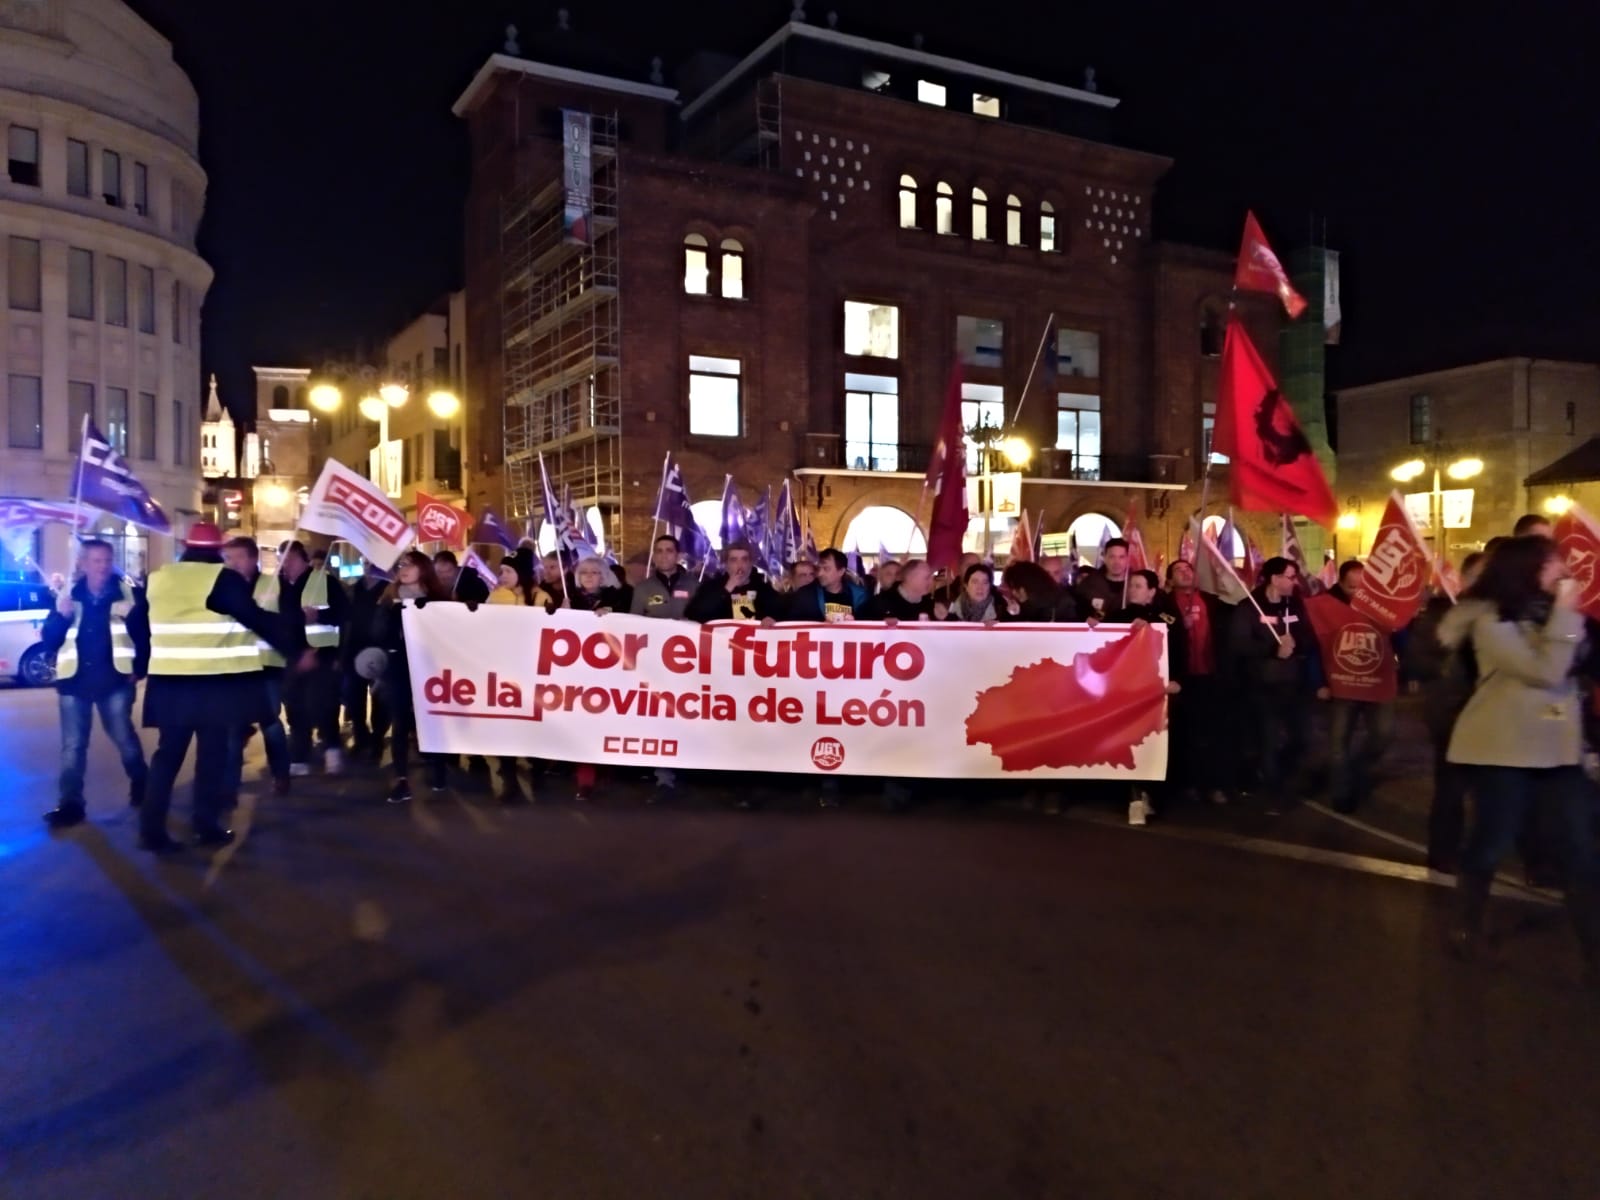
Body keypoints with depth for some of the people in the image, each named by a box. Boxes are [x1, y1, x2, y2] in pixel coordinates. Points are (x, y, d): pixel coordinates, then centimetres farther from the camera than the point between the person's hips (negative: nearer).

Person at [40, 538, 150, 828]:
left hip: (114, 680, -2)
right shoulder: (68, 596, 4)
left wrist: (138, 669, -7)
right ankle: (70, 803, 11)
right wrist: (60, 615, -15)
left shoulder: (130, 595, -2)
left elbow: (143, 635, 0)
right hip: (75, 681, 2)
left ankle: (141, 785, 30)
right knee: (72, 746, 5)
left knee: (125, 738, 9)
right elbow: (48, 642, 3)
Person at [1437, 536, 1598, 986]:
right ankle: (1467, 925, 25)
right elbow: (1544, 671, -20)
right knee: (1492, 840, 4)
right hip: (1502, 747, -6)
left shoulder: (1543, 610, 12)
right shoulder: (1492, 618, -11)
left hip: (1556, 744, 6)